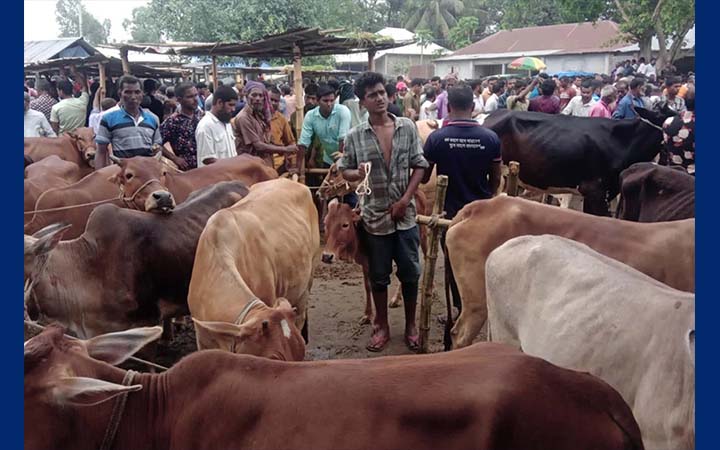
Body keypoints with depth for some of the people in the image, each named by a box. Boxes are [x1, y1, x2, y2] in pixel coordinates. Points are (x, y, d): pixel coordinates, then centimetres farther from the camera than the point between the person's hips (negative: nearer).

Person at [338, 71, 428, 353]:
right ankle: (382, 326, 27)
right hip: (374, 216, 0)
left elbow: (419, 166, 0)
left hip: (405, 214, 1)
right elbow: (343, 171, 4)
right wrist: (358, 174, -19)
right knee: (379, 275, 11)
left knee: (410, 273, 9)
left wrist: (405, 199, -9)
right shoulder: (355, 136, -3)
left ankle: (410, 324, 28)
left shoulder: (407, 127, -2)